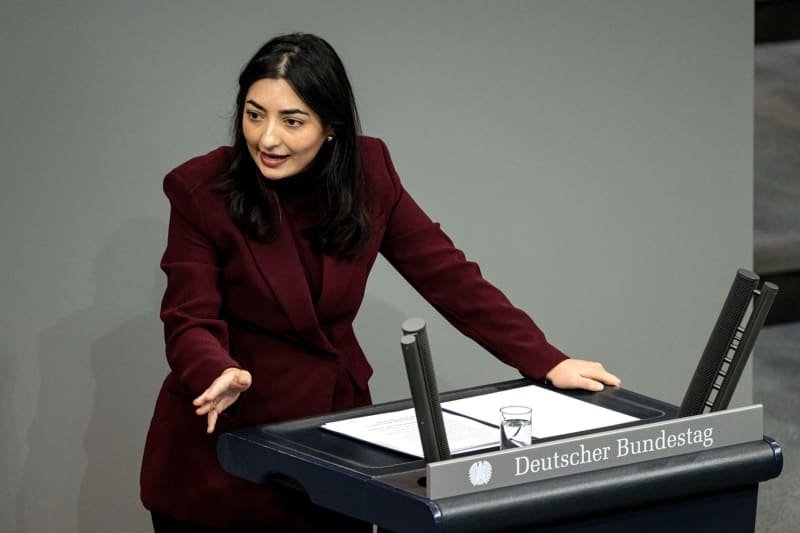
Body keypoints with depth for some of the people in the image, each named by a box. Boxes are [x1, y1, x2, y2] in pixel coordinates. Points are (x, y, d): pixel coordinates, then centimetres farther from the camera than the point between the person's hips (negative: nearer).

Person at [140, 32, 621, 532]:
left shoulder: (366, 171, -7)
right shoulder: (200, 189, -16)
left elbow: (445, 272, -4)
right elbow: (191, 322, -15)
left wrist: (546, 362, -10)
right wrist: (220, 375, -38)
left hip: (335, 419, 3)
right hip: (228, 434, -3)